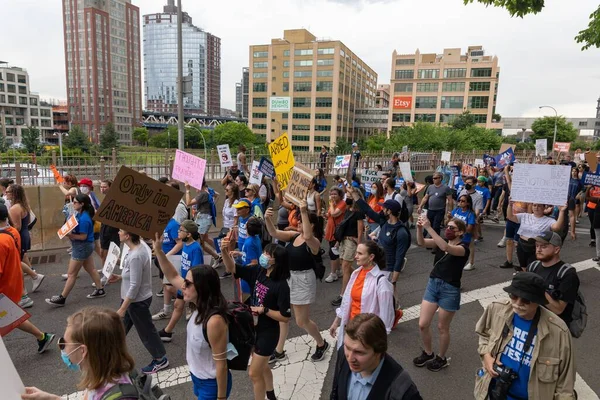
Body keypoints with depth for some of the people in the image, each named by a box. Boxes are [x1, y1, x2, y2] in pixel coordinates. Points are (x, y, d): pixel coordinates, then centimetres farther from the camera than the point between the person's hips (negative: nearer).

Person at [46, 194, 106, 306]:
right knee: (91, 269, 18)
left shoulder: (83, 219, -25)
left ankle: (62, 298, 11)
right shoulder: (81, 214, 5)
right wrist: (69, 232, -2)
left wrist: (69, 235, -27)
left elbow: (83, 236, -24)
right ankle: (100, 290, 27)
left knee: (71, 274, 1)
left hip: (82, 247, -10)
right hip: (86, 246, 10)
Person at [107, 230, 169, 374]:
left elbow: (135, 286, -27)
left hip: (137, 301, -9)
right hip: (131, 298, 9)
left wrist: (122, 309, -20)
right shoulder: (137, 248, -2)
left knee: (145, 331, 9)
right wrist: (120, 277, 6)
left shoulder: (135, 256, -31)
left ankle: (160, 359, 28)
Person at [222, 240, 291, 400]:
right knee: (262, 366, 27)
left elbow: (286, 317, -21)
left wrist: (264, 310, -27)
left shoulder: (281, 286, -25)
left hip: (267, 333, -7)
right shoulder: (257, 271, -8)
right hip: (253, 328, 7)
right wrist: (225, 251, -25)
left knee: (254, 373, 5)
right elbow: (232, 268, -9)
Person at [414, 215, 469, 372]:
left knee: (442, 327, 11)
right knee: (423, 324, 7)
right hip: (432, 284, 5)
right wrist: (419, 228, -31)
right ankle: (428, 353, 32)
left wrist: (429, 227, -39)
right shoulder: (441, 241, 5)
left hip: (450, 290, -5)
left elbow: (446, 248, -33)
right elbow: (421, 243, -12)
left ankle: (441, 359, 34)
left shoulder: (464, 248, -12)